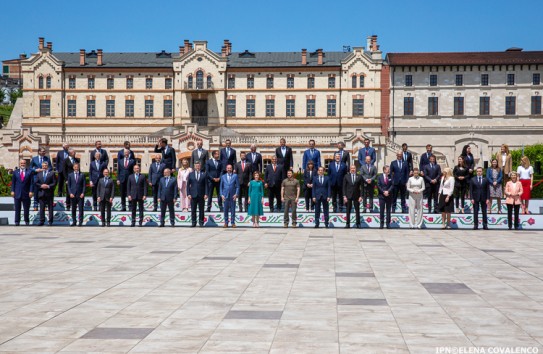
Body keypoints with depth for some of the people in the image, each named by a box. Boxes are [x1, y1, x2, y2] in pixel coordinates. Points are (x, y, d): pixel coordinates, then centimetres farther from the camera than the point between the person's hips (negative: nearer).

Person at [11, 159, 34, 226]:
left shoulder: (30, 172, 3)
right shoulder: (15, 172, 9)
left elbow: (32, 182, 0)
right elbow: (13, 182, 9)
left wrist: (31, 191, -8)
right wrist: (12, 191, 0)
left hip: (26, 193, -1)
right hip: (17, 193, 1)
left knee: (26, 209, 4)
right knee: (17, 209, 3)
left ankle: (27, 221, 12)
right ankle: (17, 222, 6)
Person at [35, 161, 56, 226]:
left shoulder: (51, 173, 4)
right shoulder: (39, 174, 13)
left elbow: (54, 183, -2)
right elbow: (36, 183, 9)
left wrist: (48, 186, -15)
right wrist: (41, 186, -10)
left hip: (49, 193, -3)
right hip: (41, 193, 3)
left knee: (50, 208, 0)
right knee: (42, 208, 2)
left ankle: (50, 221, 5)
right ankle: (42, 221, 5)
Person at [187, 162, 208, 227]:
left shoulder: (204, 174, 6)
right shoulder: (190, 174, 9)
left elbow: (206, 185, 3)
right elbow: (188, 185, 7)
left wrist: (206, 194, -6)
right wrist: (188, 194, -2)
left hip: (201, 195, -1)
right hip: (193, 195, 1)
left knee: (201, 210, 3)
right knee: (193, 210, 2)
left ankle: (201, 222, 9)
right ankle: (193, 222, 7)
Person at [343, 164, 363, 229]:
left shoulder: (359, 177, 3)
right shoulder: (346, 176, 4)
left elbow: (361, 187, 2)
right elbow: (344, 187, 3)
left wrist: (361, 196, -5)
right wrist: (344, 196, -5)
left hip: (356, 196, 0)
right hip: (348, 196, 0)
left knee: (357, 211, 4)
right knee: (348, 211, 3)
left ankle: (358, 224, 9)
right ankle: (348, 224, 7)